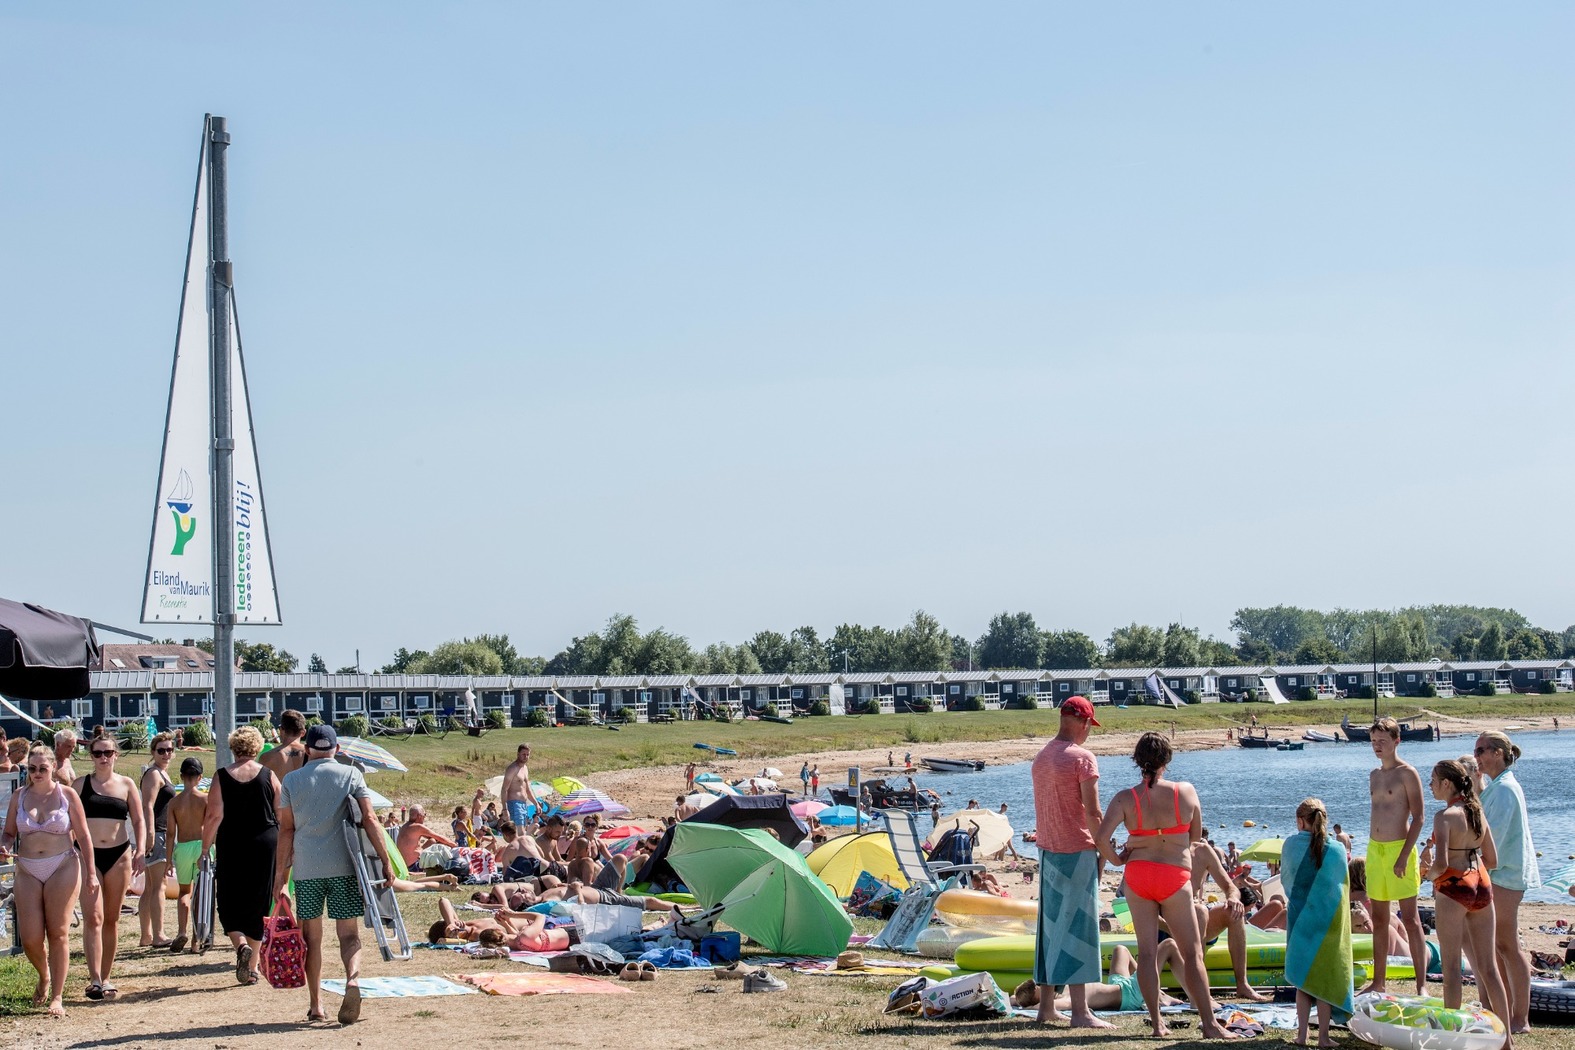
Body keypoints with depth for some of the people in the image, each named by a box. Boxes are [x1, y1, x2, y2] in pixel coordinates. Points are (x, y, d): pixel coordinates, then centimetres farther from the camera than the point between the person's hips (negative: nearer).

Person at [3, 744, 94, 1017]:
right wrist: (6, 847, -11)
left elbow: (83, 836, 3)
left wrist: (90, 871, -1)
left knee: (58, 933, -4)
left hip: (63, 868, -2)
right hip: (27, 871, 2)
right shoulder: (19, 797, 6)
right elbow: (9, 833, 12)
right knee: (30, 938, -3)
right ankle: (44, 976, 29)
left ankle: (57, 997, 2)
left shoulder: (67, 795, 0)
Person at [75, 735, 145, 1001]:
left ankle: (106, 978, 17)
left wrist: (140, 851, -6)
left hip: (119, 855, 2)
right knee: (93, 918, -12)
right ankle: (94, 980, -17)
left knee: (112, 919, 8)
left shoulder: (126, 784, 7)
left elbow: (139, 821, 7)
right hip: (88, 855, -2)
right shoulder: (81, 784, 4)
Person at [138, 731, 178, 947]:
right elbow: (147, 806, -18)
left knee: (149, 888, 11)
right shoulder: (153, 774, -10)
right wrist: (149, 836, -25)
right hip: (155, 834, -10)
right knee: (157, 886, -12)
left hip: (161, 834, 10)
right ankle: (158, 936, -15)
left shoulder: (162, 774, 21)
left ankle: (146, 936, 15)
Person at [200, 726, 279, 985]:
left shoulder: (221, 777, -3)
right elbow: (282, 816, 1)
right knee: (258, 904, 9)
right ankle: (252, 966, 12)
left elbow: (214, 815, -7)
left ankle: (241, 945, -17)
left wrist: (205, 848, 0)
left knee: (229, 903, 10)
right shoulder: (268, 775, 0)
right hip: (264, 845, 1)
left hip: (231, 847, -1)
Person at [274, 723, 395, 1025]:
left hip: (306, 869, 1)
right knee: (349, 933, 3)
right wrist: (386, 860, -2)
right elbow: (369, 819, -4)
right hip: (344, 867, -1)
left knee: (311, 937, 11)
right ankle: (353, 979, -25)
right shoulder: (350, 774, 3)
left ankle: (316, 1005, 12)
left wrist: (281, 874, 7)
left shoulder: (291, 780, 6)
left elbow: (286, 829, 4)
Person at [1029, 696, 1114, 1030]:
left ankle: (1046, 1007, 14)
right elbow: (1092, 811, -16)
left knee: (1050, 926, 11)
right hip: (1077, 852, -7)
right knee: (1078, 927, -6)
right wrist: (1104, 848, -7)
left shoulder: (1040, 758, 12)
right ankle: (1079, 1010, -7)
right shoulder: (1081, 757, -12)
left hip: (1047, 850, 8)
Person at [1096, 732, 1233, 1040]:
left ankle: (1157, 1022, 9)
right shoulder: (1186, 792, -6)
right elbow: (1196, 835, 6)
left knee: (1147, 951, 8)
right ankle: (1209, 1024, 2)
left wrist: (1116, 860, 2)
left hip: (1137, 875, 2)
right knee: (1192, 953, 3)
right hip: (1175, 878, -2)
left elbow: (1101, 837, -14)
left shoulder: (1125, 798, -5)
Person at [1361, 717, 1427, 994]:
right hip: (1374, 848, 7)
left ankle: (1422, 985, -6)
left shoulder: (1407, 773, -8)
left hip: (1399, 848, -7)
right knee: (1379, 919, 11)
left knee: (1410, 919, -7)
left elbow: (1418, 818, -13)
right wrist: (1372, 853, 17)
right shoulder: (1374, 775, 15)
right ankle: (1378, 981, 17)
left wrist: (1404, 855, -20)